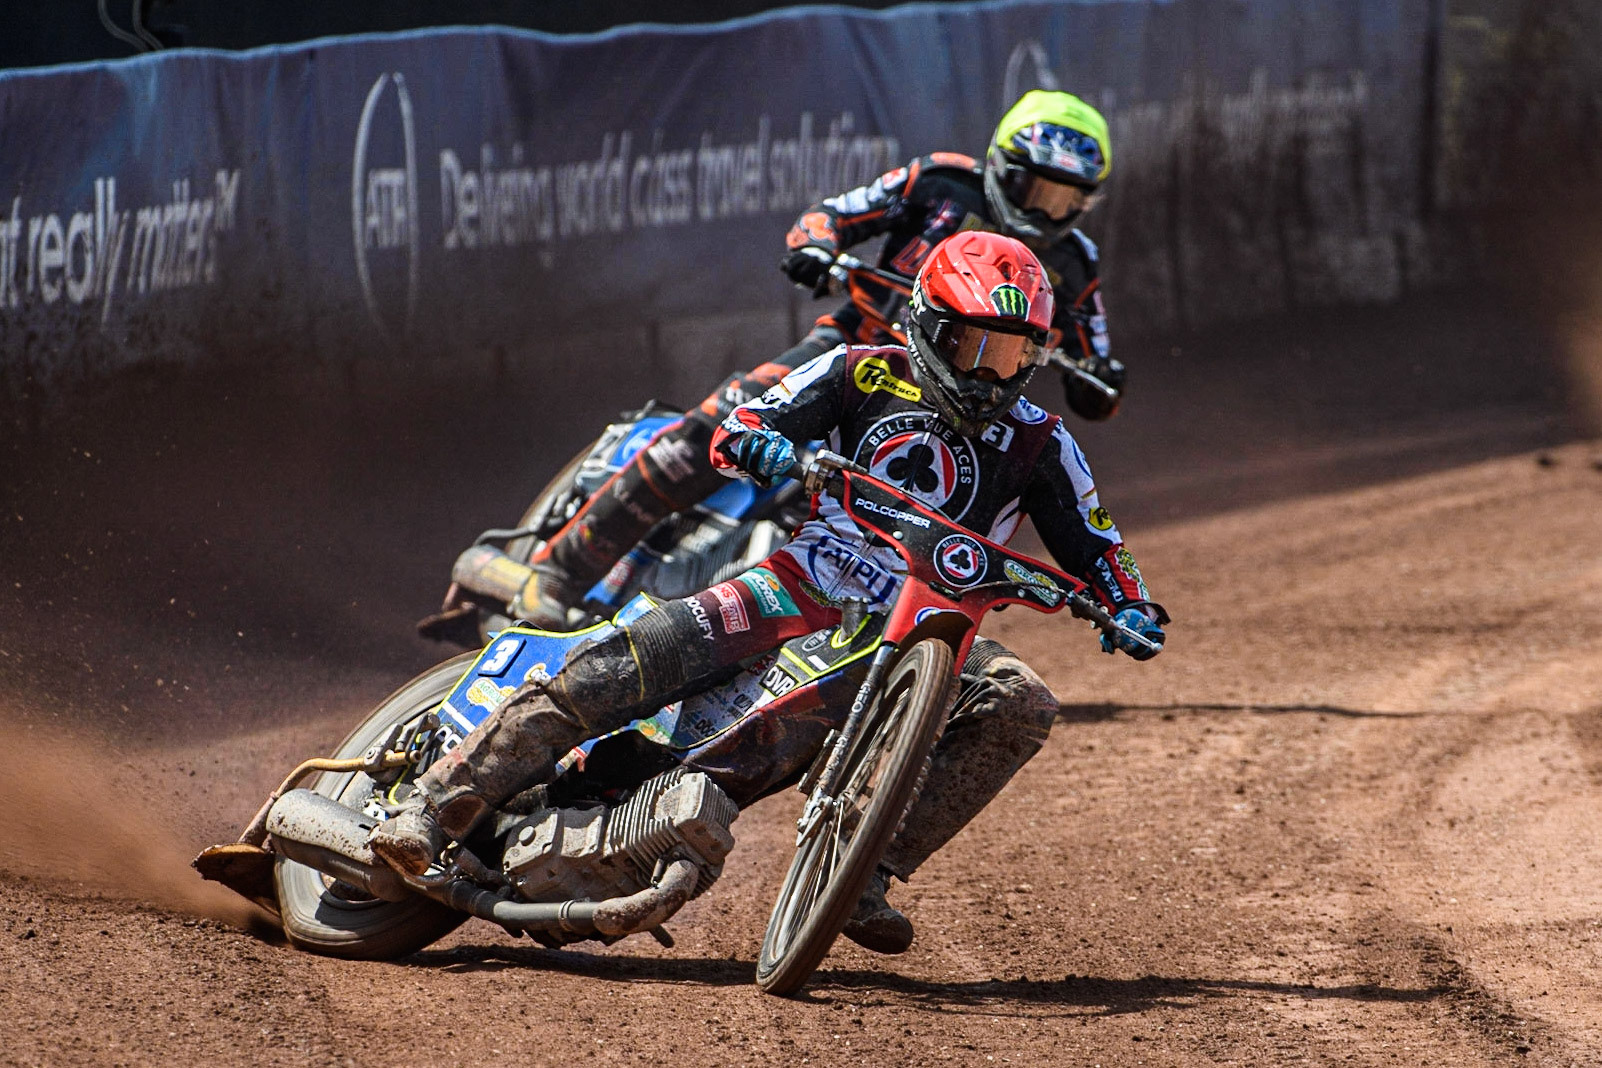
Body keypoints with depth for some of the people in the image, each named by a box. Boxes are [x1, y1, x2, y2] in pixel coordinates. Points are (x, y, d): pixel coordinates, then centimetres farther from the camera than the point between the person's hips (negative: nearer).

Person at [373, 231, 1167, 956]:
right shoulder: (865, 374, 4)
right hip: (809, 589, -2)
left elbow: (1092, 546, 13)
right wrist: (762, 447, -25)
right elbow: (734, 431, -1)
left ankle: (866, 872, -23)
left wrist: (1132, 609, -7)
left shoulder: (1038, 444, 9)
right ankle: (436, 807, -21)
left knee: (1020, 704, -27)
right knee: (627, 661, -22)